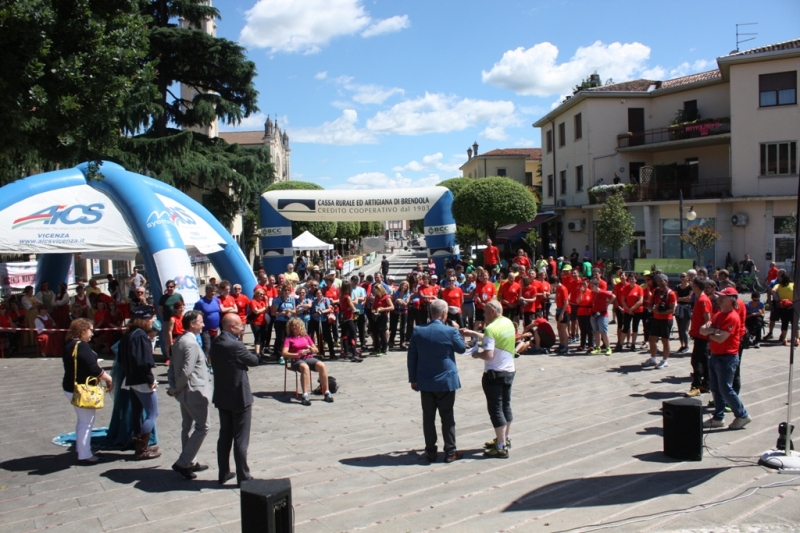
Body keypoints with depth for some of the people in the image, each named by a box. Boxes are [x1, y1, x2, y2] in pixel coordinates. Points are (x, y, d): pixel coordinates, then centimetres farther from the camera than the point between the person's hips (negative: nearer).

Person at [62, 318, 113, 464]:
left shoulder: (70, 345, 10)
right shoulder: (82, 346, -20)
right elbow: (93, 368, -23)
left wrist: (99, 376, 12)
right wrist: (108, 379, -11)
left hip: (71, 387, 10)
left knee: (82, 420, 23)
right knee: (86, 422, 0)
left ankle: (80, 449, 34)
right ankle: (84, 455, 7)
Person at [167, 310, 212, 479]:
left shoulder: (179, 340, 9)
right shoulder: (191, 343, -21)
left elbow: (172, 367, 11)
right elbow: (186, 371, -25)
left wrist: (173, 387, 5)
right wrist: (176, 389, -12)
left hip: (185, 392, 10)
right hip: (194, 391, -10)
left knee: (187, 426, 16)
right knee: (203, 426, -2)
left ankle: (190, 462, 26)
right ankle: (182, 463, -1)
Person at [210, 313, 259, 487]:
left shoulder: (215, 342, 1)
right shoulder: (235, 345, -24)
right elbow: (254, 360, -11)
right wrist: (250, 355, 9)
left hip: (222, 396, 8)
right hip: (239, 397, -8)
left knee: (224, 436, 16)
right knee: (241, 439, 2)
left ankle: (224, 474, 25)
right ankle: (243, 477, 10)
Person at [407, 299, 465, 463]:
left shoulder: (418, 331, -3)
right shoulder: (450, 331, -13)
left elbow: (411, 357, 1)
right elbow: (461, 348, 4)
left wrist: (413, 379, 9)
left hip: (425, 382, 3)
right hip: (446, 381, -2)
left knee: (428, 417, 10)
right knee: (447, 417, 7)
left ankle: (430, 451, 16)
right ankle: (450, 452, 13)